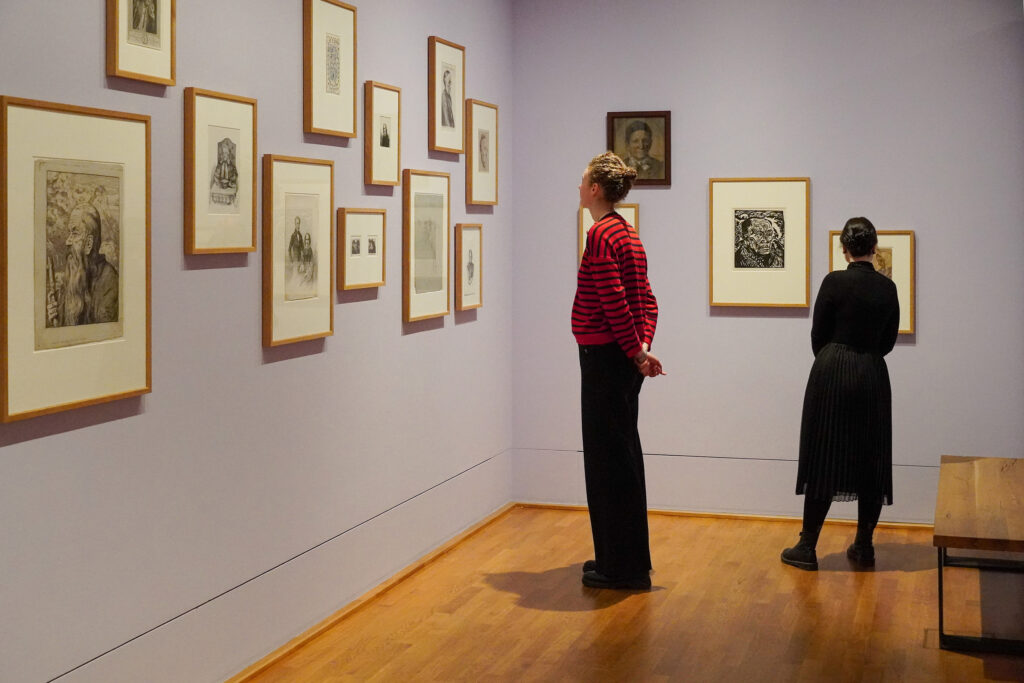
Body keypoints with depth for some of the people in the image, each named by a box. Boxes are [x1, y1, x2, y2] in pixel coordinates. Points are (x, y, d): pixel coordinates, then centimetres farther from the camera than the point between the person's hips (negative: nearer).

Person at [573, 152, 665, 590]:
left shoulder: (601, 234, -16)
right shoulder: (626, 232, 14)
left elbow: (615, 303, -22)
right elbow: (646, 300, 14)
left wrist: (637, 354, -14)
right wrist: (643, 347, 5)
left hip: (605, 359, -10)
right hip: (624, 359, 10)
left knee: (609, 459, -2)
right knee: (621, 457, 15)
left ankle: (621, 568, 6)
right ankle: (628, 560, 25)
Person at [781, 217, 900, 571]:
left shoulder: (835, 281, -9)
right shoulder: (887, 287, 4)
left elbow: (818, 334, -2)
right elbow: (888, 340, 11)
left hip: (832, 375, -4)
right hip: (873, 376, 4)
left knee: (824, 459, -1)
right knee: (871, 462, 10)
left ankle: (807, 547, 2)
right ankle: (863, 548, 14)